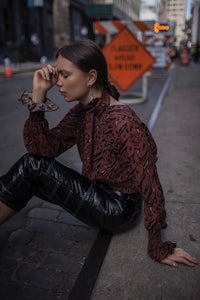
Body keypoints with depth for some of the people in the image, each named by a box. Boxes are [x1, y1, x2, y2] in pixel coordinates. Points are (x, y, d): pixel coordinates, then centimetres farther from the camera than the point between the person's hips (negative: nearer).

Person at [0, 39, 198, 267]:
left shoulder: (123, 123, -27)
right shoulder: (80, 113, -2)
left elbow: (149, 186, -23)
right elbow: (42, 149, -10)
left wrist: (158, 248, -15)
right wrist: (38, 95, -19)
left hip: (119, 208, -7)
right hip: (97, 195, 7)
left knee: (32, 166, -17)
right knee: (33, 162, -11)